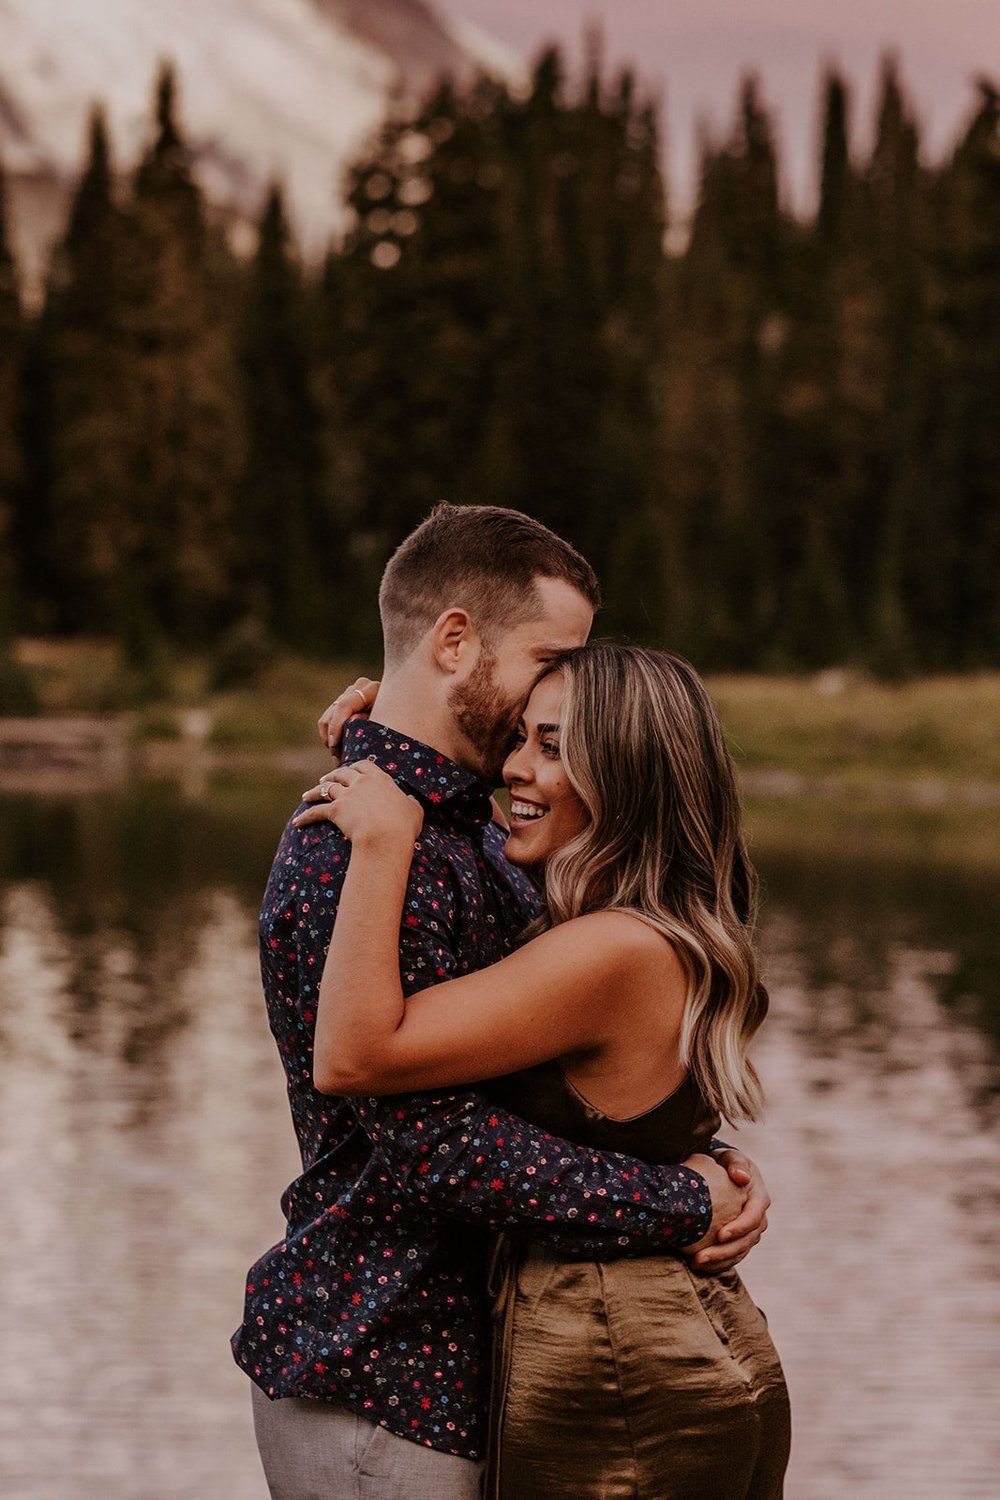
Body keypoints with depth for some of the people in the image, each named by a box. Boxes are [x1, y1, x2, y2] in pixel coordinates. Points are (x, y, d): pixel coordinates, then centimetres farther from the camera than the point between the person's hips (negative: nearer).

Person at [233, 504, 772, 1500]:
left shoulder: (477, 835, 14)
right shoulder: (350, 854, -20)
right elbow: (437, 1139, -26)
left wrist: (708, 1159, -6)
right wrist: (687, 1205, -19)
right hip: (375, 1392, -9)